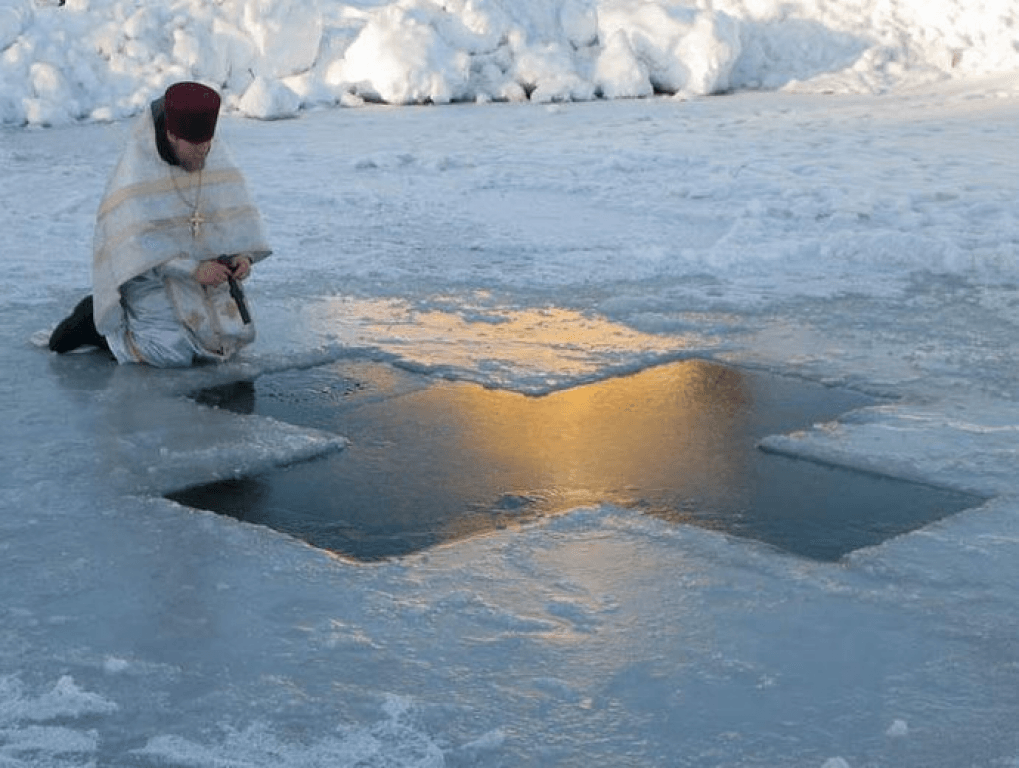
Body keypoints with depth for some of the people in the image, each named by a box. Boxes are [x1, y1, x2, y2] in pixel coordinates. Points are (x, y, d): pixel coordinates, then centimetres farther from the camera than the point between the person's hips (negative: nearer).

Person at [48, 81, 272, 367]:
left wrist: (243, 255, -20)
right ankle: (101, 326, 6)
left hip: (203, 264, 6)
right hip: (148, 267, -6)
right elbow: (139, 241, -26)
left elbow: (237, 214, -2)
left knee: (238, 338, 2)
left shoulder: (216, 157, -6)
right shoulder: (135, 172, -24)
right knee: (175, 354, -19)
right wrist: (193, 269, -32)